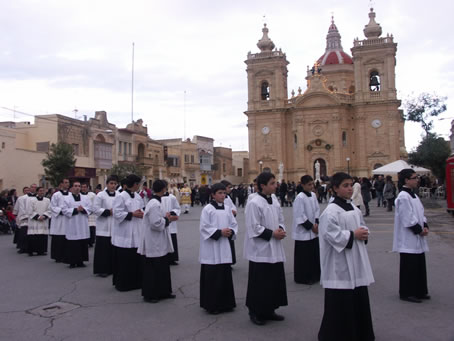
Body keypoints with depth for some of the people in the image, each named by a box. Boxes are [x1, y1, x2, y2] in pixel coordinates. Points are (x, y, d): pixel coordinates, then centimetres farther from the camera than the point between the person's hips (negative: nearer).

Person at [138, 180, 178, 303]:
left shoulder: (155, 202, 10)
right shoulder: (155, 204, -22)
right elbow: (156, 224, -27)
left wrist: (168, 218, 8)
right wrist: (167, 219, -11)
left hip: (158, 243, 10)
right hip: (153, 243, -10)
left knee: (163, 267, 16)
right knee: (152, 269, 2)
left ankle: (163, 292, 27)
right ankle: (149, 295, 15)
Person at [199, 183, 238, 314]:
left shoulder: (227, 209, 9)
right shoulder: (207, 209, -8)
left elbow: (234, 224, 13)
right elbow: (204, 228, -11)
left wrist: (230, 232, -7)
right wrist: (219, 232, -18)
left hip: (224, 249, 5)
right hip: (211, 249, -5)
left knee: (225, 275, 10)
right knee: (212, 277, -1)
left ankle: (225, 303, 23)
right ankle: (211, 305, 11)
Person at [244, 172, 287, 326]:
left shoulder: (274, 199, 7)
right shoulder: (254, 203, -17)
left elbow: (280, 218, 16)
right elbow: (254, 228, -18)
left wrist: (281, 229, -4)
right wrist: (272, 233, -17)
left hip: (275, 249, 8)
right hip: (260, 250, -8)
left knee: (275, 280, 14)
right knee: (259, 282, 2)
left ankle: (269, 310, 28)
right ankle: (255, 312, 18)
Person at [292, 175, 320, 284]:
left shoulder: (313, 195, 5)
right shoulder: (300, 198, -17)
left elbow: (317, 209, 11)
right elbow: (300, 216, -17)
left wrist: (316, 223, -2)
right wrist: (311, 226, -13)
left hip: (314, 231, 7)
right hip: (303, 232, -7)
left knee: (315, 253, 13)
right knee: (303, 256, 0)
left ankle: (314, 275, 26)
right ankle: (303, 278, 14)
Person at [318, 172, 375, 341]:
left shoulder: (354, 208, 10)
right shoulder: (331, 211, -16)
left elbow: (361, 226, 21)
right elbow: (331, 235, -23)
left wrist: (364, 234, -1)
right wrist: (353, 235, -17)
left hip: (356, 261, 8)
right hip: (340, 264, -8)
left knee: (359, 298, 17)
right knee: (340, 301, -1)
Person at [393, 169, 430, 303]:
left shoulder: (413, 195, 11)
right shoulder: (403, 197, -18)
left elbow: (420, 212, 15)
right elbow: (407, 219, -20)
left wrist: (425, 226, 1)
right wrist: (419, 230, -13)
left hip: (417, 238, 9)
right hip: (408, 239, -9)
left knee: (419, 264, 15)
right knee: (409, 266, -1)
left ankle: (419, 291, 26)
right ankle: (407, 293, 11)